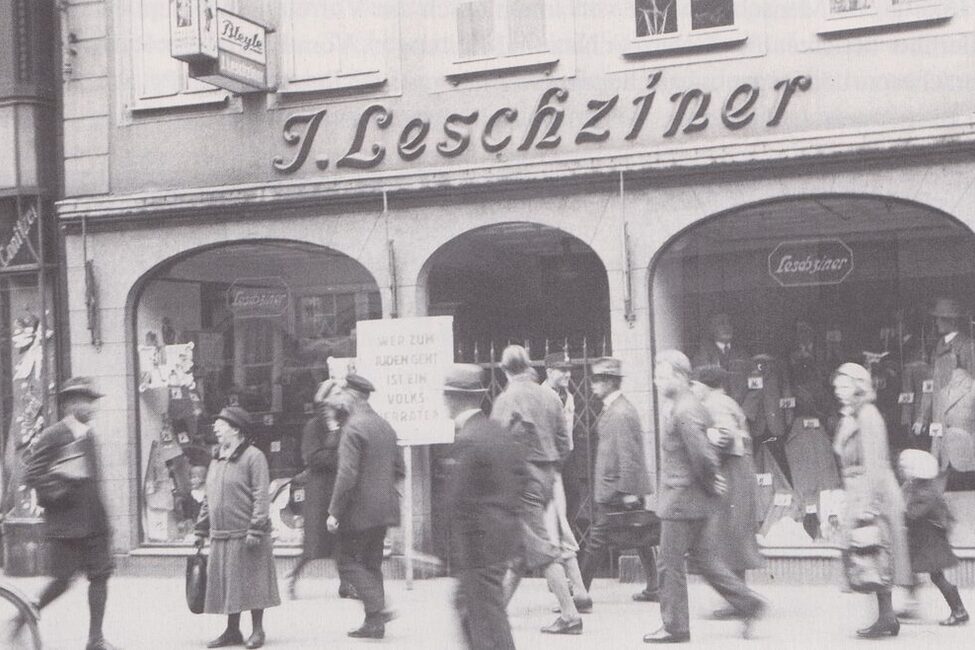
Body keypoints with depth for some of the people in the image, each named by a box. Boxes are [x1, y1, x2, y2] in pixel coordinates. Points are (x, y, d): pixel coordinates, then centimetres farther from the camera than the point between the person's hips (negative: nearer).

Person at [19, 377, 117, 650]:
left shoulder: (89, 435, 13)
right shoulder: (52, 436, -10)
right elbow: (31, 476, -12)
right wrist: (57, 494, -16)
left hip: (94, 522, 7)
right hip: (66, 523, -7)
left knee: (100, 575, 2)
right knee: (63, 580, -3)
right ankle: (23, 618, 19)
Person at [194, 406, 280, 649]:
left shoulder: (253, 456, -9)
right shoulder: (216, 460, 15)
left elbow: (261, 497, -14)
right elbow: (209, 499, 20)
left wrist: (256, 530, -20)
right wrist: (201, 529, 16)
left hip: (246, 535, -7)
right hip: (221, 537, 7)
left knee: (251, 583, 0)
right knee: (226, 584, 10)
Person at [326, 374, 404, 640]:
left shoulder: (353, 428, -15)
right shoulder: (385, 426, 12)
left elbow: (347, 475, -20)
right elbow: (399, 469, 17)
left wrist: (335, 511, -15)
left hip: (360, 509, -8)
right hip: (384, 508, 8)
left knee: (348, 562, 0)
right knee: (371, 563, 14)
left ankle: (378, 608, -12)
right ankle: (374, 622, 15)